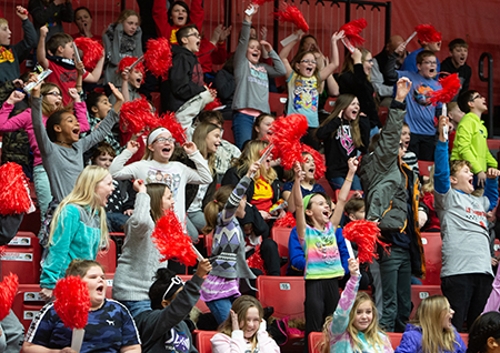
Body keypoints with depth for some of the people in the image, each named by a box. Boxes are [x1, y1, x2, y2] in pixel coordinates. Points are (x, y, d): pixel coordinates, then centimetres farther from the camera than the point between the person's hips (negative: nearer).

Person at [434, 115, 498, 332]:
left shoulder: (478, 202, 27)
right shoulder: (448, 197, 6)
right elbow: (440, 172, -11)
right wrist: (442, 139, -19)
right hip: (457, 270, -7)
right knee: (453, 326, -11)